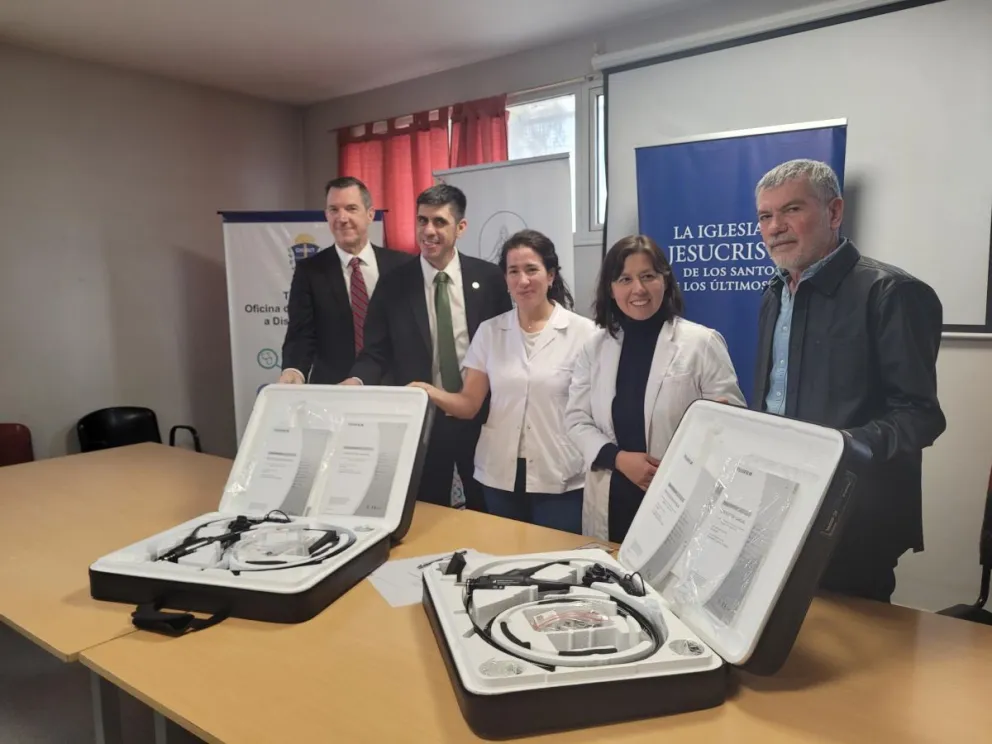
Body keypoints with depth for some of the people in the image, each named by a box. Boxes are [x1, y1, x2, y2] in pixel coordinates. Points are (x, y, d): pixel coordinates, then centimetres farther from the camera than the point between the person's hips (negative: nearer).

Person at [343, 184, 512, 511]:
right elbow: (376, 353, -2)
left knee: (487, 514, 17)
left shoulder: (489, 277, -3)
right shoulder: (393, 283, -4)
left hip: (481, 417, 1)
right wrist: (356, 381, -23)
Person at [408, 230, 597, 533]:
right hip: (500, 476, 3)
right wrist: (428, 392, -17)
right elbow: (469, 404, 1)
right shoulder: (489, 331, 4)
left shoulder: (583, 332, -5)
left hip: (560, 479, -3)